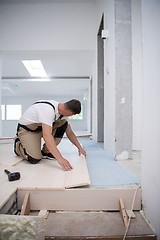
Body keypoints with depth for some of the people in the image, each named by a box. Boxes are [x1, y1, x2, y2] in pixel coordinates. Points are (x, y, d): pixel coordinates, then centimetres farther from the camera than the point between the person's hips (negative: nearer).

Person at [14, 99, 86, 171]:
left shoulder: (63, 113, -10)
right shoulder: (48, 110, -36)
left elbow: (69, 132, 2)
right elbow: (47, 135, -46)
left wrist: (80, 147, 2)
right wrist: (59, 158, -49)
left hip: (41, 127, 7)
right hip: (26, 129, -7)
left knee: (64, 123, -14)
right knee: (34, 159, -23)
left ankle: (46, 152, -3)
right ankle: (18, 144, 9)